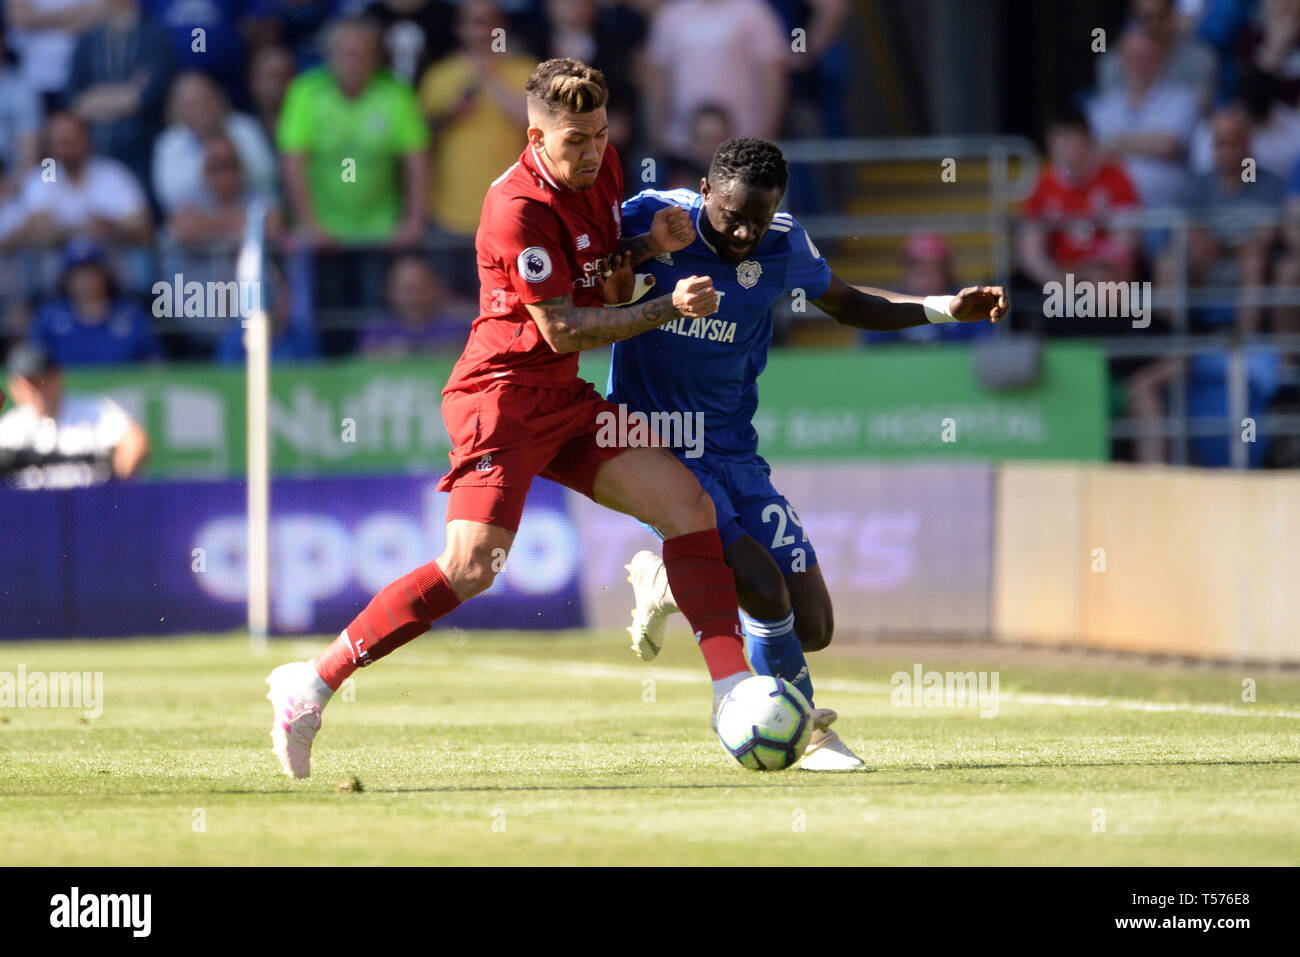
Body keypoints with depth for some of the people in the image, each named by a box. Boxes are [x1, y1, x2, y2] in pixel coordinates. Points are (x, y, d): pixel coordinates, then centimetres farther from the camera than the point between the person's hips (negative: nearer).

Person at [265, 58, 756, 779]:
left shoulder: (601, 170, 7)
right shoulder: (518, 207, -20)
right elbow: (563, 331, -19)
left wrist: (648, 246, -1)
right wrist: (668, 309, -19)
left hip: (564, 400, 9)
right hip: (501, 395, -9)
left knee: (693, 508, -2)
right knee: (471, 567, -21)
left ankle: (735, 695, -1)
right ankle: (309, 685, -13)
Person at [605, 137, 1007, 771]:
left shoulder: (783, 246, -1)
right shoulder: (649, 220, -14)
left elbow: (847, 304, 17)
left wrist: (947, 309, 6)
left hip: (733, 451, 5)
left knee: (811, 627, -2)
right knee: (765, 590, -23)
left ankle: (670, 580, 23)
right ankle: (804, 724, 5)